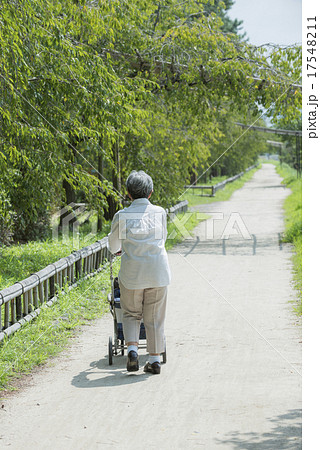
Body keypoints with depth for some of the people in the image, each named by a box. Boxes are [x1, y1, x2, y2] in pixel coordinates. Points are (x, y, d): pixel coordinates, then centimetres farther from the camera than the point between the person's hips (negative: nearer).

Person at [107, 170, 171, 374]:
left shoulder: (121, 216, -4)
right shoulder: (160, 212, 1)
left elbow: (113, 246, 10)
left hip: (132, 271, -1)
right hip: (158, 271, 1)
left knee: (131, 314, 15)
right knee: (154, 317, 10)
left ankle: (132, 348, -6)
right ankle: (155, 359, 13)